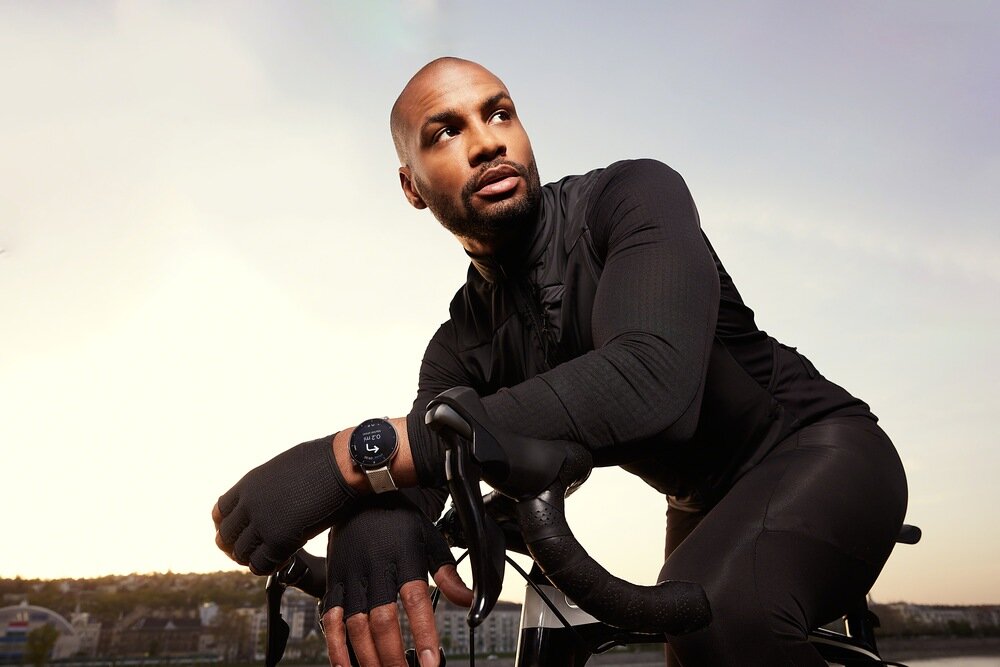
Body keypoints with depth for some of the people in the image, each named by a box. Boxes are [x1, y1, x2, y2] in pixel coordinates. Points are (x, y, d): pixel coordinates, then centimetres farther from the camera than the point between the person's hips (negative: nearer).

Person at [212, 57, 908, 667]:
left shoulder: (632, 196, -22)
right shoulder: (462, 348, -4)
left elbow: (650, 379, -40)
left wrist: (359, 453, -43)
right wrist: (377, 512, -43)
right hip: (705, 509, 6)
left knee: (719, 610, -35)